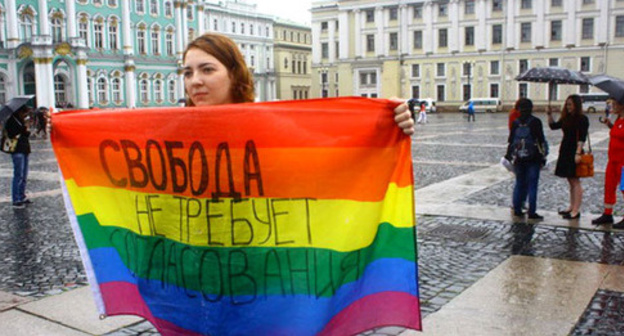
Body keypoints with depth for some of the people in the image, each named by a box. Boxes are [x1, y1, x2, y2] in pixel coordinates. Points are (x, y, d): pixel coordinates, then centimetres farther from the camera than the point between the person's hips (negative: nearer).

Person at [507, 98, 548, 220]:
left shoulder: (515, 123, 4)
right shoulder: (536, 122, -6)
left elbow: (510, 141, 9)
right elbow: (541, 140, -6)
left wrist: (509, 155, 18)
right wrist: (543, 156, 0)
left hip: (519, 159, 3)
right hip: (533, 159, -3)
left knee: (519, 184, 13)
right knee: (532, 185, 0)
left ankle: (517, 209, 15)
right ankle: (532, 212, 0)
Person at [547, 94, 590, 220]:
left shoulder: (582, 119, -10)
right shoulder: (566, 119, 13)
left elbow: (582, 138, -16)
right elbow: (553, 126, 21)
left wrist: (578, 153, -22)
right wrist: (550, 115, 6)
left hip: (574, 152, -8)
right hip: (565, 152, 8)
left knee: (575, 181, -6)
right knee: (571, 181, 14)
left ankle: (576, 211, -4)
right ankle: (571, 207, 21)